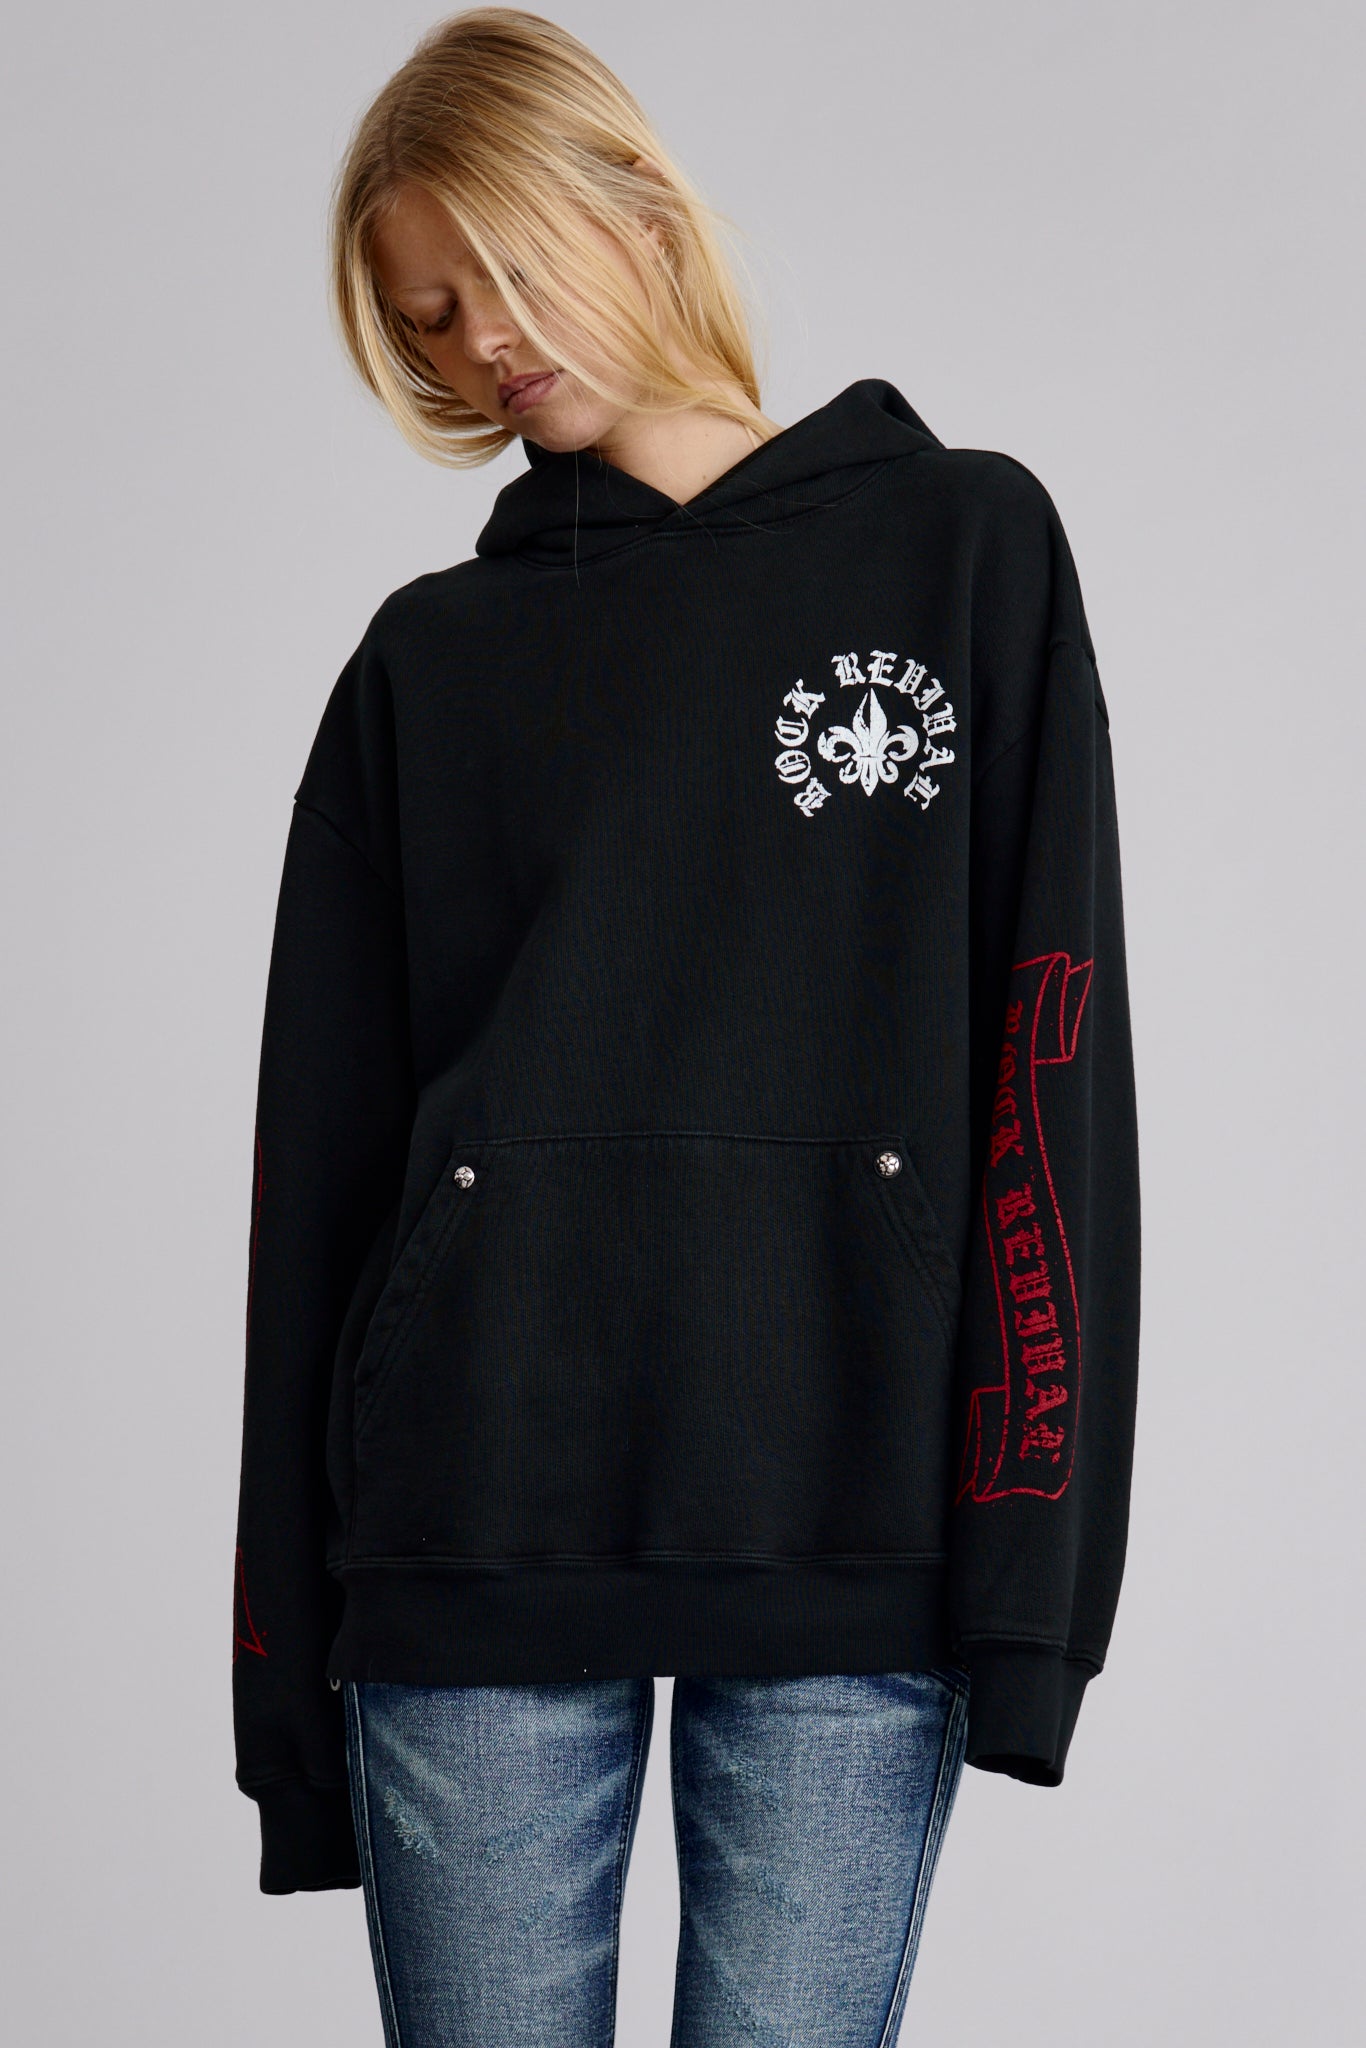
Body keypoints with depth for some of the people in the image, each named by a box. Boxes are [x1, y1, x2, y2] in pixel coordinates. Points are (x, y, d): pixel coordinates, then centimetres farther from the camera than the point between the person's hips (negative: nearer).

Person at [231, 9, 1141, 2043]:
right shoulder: (429, 659, 14)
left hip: (855, 1562, -1)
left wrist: (1033, 1561, -8)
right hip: (474, 1549, 2)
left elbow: (1050, 1058, 1)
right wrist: (288, 1646, 4)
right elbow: (321, 1156, 10)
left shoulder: (965, 546, 10)